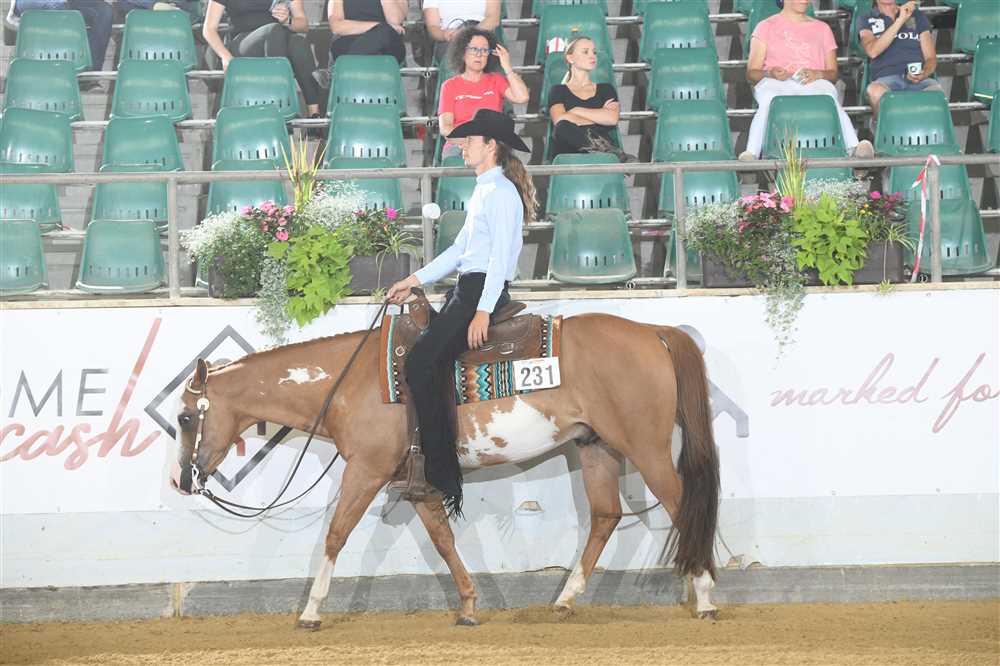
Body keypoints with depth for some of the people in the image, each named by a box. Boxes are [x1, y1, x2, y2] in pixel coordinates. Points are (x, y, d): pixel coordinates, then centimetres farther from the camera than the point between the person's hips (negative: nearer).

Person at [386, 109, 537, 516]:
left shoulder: (501, 192, -11)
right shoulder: (483, 191, 21)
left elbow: (500, 256, -19)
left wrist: (483, 311, -26)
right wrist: (415, 281, 20)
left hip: (484, 291, -10)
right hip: (466, 290, 10)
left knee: (422, 362, -20)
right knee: (423, 363, 5)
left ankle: (444, 484, -20)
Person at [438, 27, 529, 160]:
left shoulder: (496, 81, 17)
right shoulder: (450, 86, 13)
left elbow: (522, 98, -2)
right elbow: (445, 128, 2)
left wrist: (507, 67, 3)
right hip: (458, 147, 0)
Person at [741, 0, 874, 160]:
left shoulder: (822, 28, 28)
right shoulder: (766, 27, 21)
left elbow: (833, 73, 19)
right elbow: (751, 73, 13)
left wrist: (817, 74, -7)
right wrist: (770, 73, -11)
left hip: (814, 83, 1)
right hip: (775, 84, -1)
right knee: (769, 101, -40)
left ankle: (854, 147, -56)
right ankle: (751, 154, -54)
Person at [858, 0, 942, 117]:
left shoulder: (917, 16, 23)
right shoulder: (866, 19, 17)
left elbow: (931, 58, 16)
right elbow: (872, 51, -4)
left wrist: (923, 74, -8)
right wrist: (900, 20, -9)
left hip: (917, 81, 1)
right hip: (885, 80, -1)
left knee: (937, 91, -35)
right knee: (875, 91, -39)